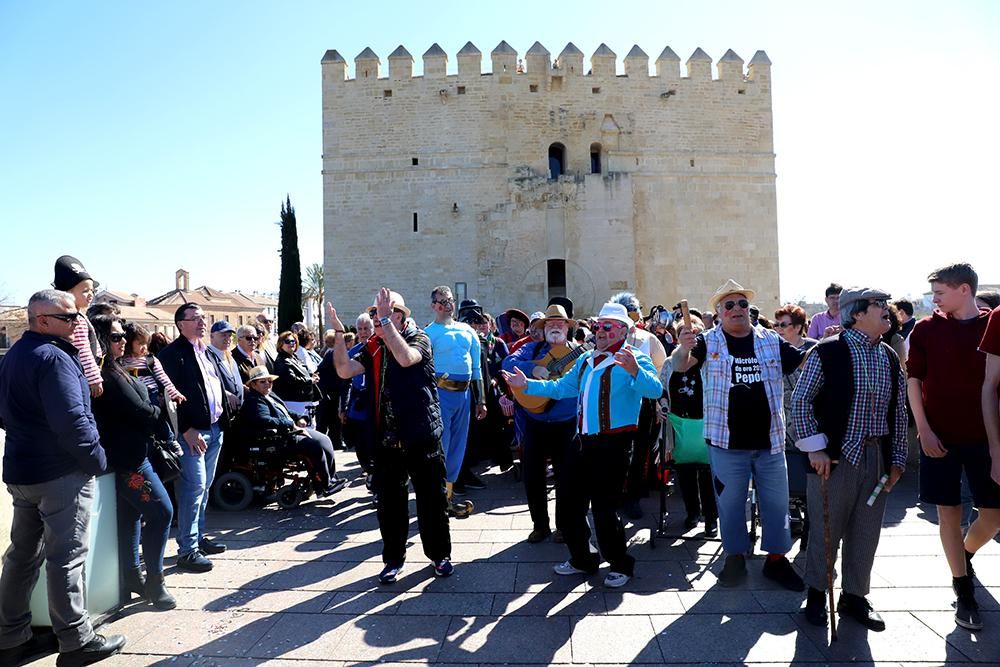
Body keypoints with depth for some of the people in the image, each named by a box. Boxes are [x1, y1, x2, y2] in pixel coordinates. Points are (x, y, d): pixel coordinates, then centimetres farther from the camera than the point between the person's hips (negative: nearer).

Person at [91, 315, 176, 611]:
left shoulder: (114, 370, 12)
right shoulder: (108, 375, -19)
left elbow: (139, 404, 10)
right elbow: (140, 411, -18)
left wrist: (152, 412, -7)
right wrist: (161, 412, 0)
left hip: (128, 454, 10)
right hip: (127, 456, -10)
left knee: (132, 515, 17)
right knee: (161, 511, -8)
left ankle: (132, 575, 28)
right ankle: (154, 581, 0)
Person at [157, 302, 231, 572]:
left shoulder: (208, 352, 17)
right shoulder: (173, 353, -10)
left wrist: (223, 418, 12)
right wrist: (186, 430, -19)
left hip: (214, 429, 8)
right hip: (192, 432, -8)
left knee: (204, 486, 16)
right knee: (194, 486, -8)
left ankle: (198, 536, 28)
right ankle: (187, 550, 0)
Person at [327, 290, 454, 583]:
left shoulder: (419, 339, -6)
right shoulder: (372, 347, 8)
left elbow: (406, 358, -28)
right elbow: (345, 370, -5)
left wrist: (385, 320, -26)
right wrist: (339, 332, -14)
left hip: (422, 435, -4)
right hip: (386, 438, 4)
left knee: (432, 499, 7)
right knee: (389, 502, 12)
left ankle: (439, 555, 26)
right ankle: (393, 558, 30)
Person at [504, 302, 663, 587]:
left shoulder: (634, 358, -8)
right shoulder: (586, 360, 16)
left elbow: (655, 390, -25)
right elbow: (562, 387, 20)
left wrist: (635, 371, -43)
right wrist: (528, 385, 12)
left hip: (613, 443, -7)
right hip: (584, 441, 8)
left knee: (604, 508, -1)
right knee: (572, 503, 14)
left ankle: (621, 564, 22)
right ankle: (582, 559, 34)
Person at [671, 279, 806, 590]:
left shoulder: (771, 340, 4)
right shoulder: (708, 341, -5)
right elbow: (679, 366, -19)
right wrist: (683, 348, -42)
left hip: (770, 439, 3)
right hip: (727, 440, -2)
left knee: (776, 501, 14)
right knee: (730, 502, 11)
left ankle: (776, 558, 32)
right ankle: (735, 557, 29)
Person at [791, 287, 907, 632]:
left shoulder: (890, 358, 9)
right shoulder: (827, 351, -10)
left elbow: (898, 411, 13)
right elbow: (800, 400, -10)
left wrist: (897, 458, 10)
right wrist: (815, 448, -13)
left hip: (877, 458, 6)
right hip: (835, 456, -6)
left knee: (866, 532, 14)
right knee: (826, 529, 5)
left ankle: (854, 596, 30)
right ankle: (817, 593, 25)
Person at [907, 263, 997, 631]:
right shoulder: (926, 329, -1)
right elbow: (913, 381, 0)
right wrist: (924, 430, -7)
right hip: (940, 436, -1)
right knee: (949, 511, 3)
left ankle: (965, 556, 37)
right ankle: (964, 591, 15)